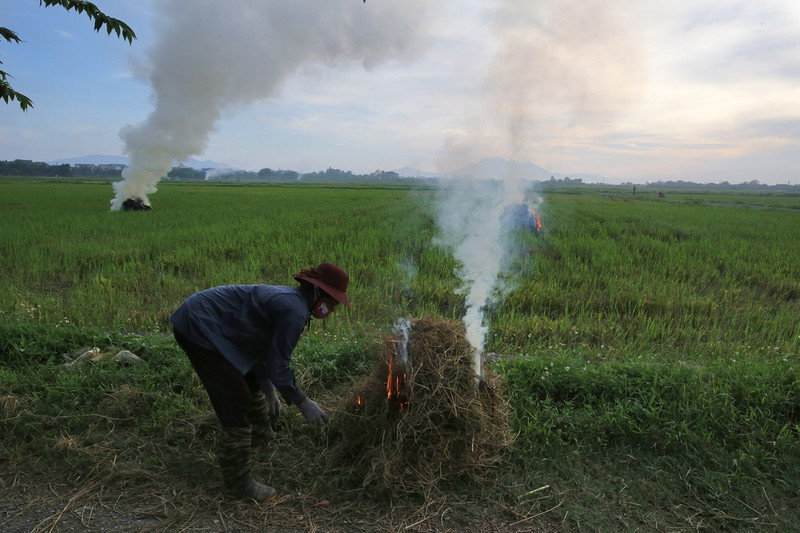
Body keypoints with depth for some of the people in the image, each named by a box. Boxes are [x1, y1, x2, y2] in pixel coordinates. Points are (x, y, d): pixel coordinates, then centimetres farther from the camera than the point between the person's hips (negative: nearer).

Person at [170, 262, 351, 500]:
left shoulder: (288, 300, 9)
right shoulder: (294, 310, -21)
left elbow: (263, 350, 17)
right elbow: (278, 364, -18)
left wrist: (269, 391, 22)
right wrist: (303, 403, -8)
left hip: (204, 322, 11)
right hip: (199, 326, -11)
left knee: (250, 380, 26)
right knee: (236, 402, -6)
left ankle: (259, 435, 50)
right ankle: (238, 483, 9)